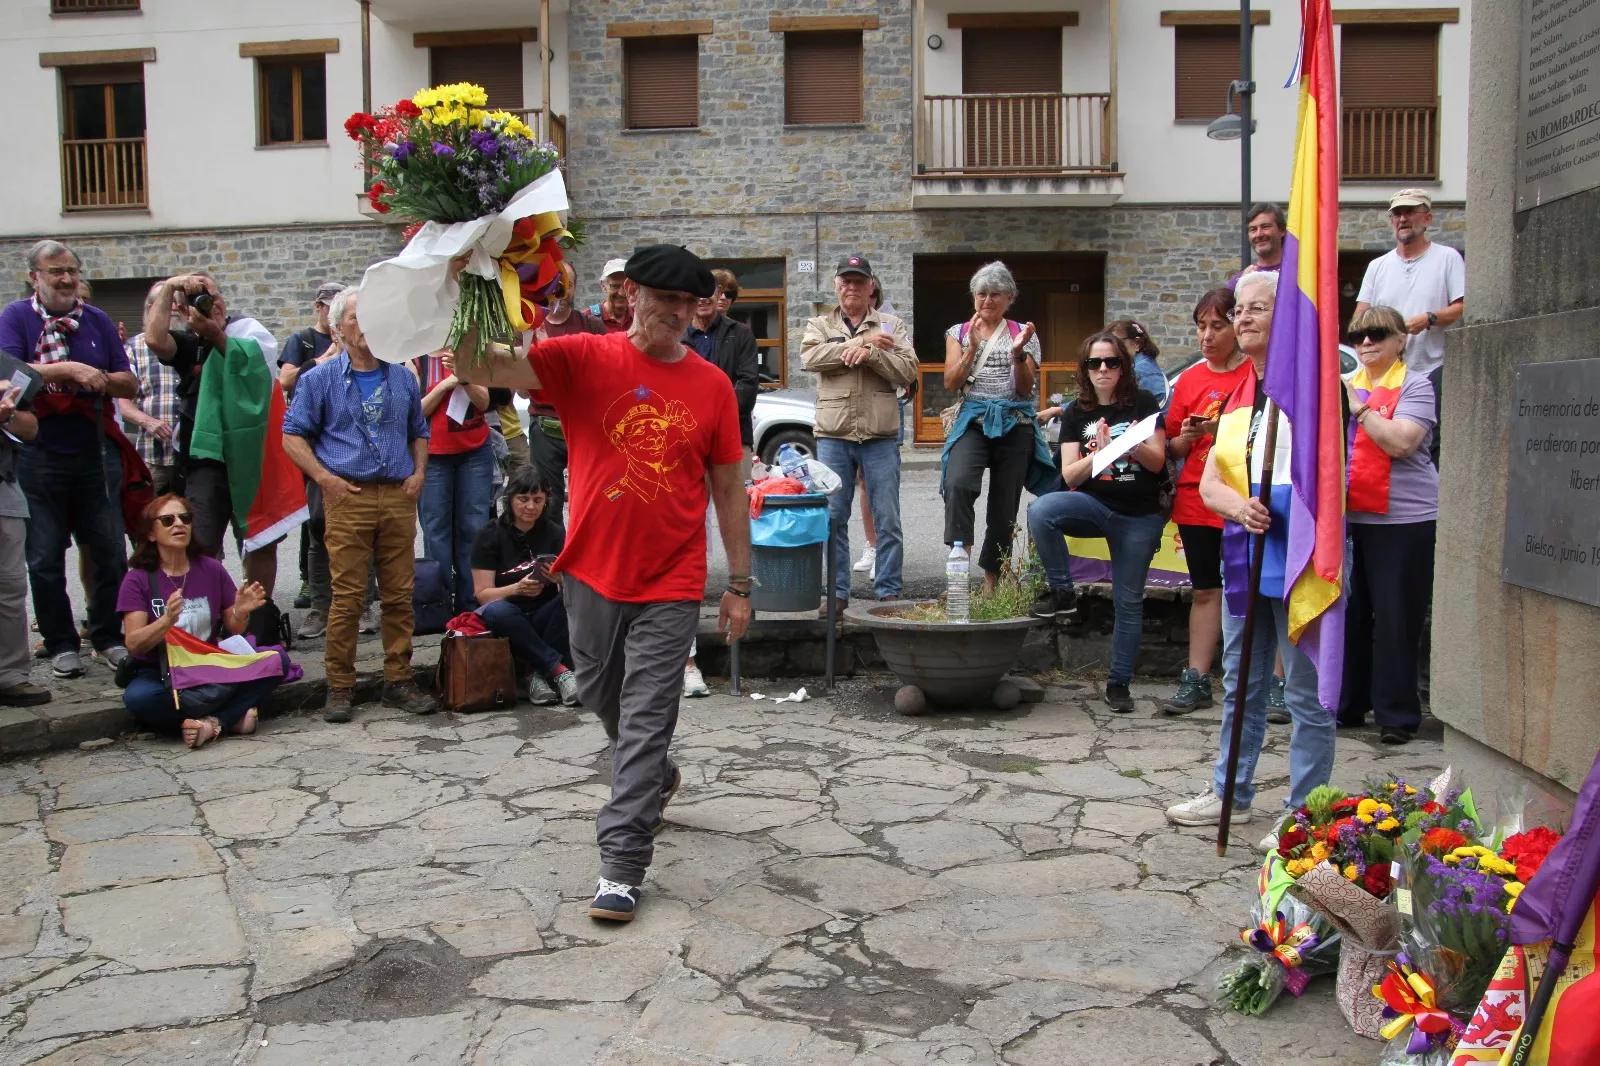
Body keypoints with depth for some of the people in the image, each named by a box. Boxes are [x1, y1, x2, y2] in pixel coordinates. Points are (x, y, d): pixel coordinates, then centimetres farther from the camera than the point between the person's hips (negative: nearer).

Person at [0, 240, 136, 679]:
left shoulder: (98, 320, 9)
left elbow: (130, 384, 7)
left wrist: (102, 379, -13)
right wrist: (66, 369, -23)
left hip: (97, 453, 3)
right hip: (39, 456, -2)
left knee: (110, 552, 4)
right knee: (45, 559, 3)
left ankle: (108, 637, 17)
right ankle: (61, 645, 14)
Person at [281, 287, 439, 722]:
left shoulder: (403, 378, 16)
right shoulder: (319, 379, 6)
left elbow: (419, 432, 24)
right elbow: (293, 436, 4)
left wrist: (419, 473, 8)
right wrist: (324, 478, -7)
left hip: (399, 498, 3)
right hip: (348, 498, -3)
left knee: (400, 595, 4)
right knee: (347, 596, -5)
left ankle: (399, 681, 13)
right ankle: (340, 687, 4)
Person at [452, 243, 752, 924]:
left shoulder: (713, 386, 0)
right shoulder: (584, 359, -4)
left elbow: (729, 491, 6)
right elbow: (479, 368, -16)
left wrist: (740, 585, 5)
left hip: (670, 585, -1)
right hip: (591, 573, 2)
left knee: (646, 722, -2)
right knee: (600, 696, 20)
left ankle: (622, 867, 5)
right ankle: (658, 778, 49)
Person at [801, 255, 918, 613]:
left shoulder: (891, 326, 10)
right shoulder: (819, 325, 12)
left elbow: (908, 371, -3)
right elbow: (811, 356, -9)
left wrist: (871, 353, -16)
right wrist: (860, 342, -11)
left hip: (880, 437, -1)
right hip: (833, 436, 1)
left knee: (887, 520, 1)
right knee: (833, 518, 4)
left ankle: (888, 592, 9)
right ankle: (837, 593, 13)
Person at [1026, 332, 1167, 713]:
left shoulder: (1143, 403, 1)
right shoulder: (1076, 414, 5)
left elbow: (1157, 462, -4)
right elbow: (1069, 475, -2)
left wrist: (1131, 443, -23)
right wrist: (1099, 453, -20)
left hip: (1139, 515, -1)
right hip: (1094, 504, 1)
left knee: (1129, 602, 2)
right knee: (1040, 511, -30)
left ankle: (1119, 683, 16)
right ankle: (1063, 593, -13)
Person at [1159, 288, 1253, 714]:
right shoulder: (1189, 380, 11)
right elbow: (1173, 449, 14)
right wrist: (1188, 436, -7)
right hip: (1198, 503, 4)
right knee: (1206, 591, 9)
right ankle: (1196, 681, 13)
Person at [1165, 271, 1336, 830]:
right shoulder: (1235, 394, 14)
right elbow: (1209, 482, 7)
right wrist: (1241, 508, -12)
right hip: (1243, 554, 7)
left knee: (1306, 692, 1)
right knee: (1241, 685, 18)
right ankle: (1230, 793, 32)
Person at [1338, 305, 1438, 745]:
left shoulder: (1415, 386, -2)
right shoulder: (1344, 384, 15)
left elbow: (1400, 442, -17)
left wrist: (1358, 407, -16)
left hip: (1402, 519, -5)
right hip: (1347, 516, 6)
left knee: (1395, 620, -2)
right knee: (1348, 614, 11)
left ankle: (1397, 714, 7)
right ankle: (1346, 705, 22)